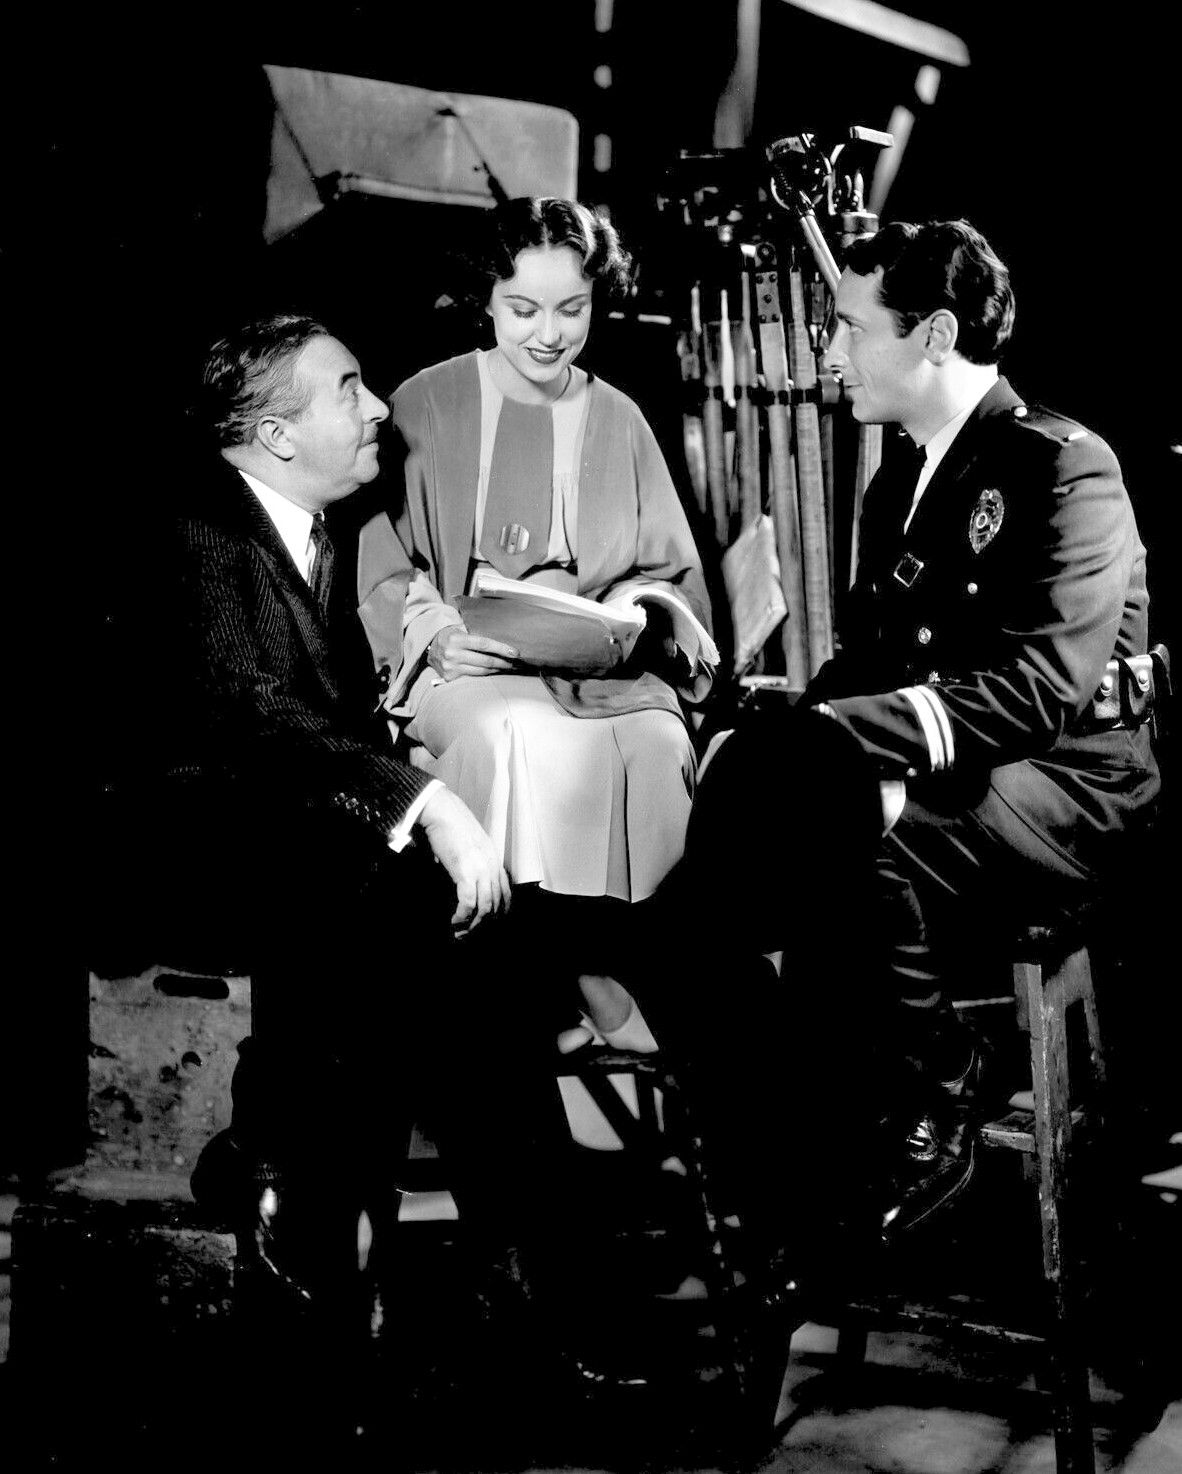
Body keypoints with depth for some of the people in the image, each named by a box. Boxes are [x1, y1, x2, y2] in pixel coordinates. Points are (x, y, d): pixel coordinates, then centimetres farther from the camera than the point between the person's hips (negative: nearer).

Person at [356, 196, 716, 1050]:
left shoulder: (618, 419, 16)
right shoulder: (425, 407, 7)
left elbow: (669, 571, 15)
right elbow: (385, 573, 5)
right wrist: (443, 629, -15)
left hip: (605, 667, 2)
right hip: (463, 668, -2)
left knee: (656, 747, -31)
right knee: (529, 738, -36)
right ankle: (586, 978, -24)